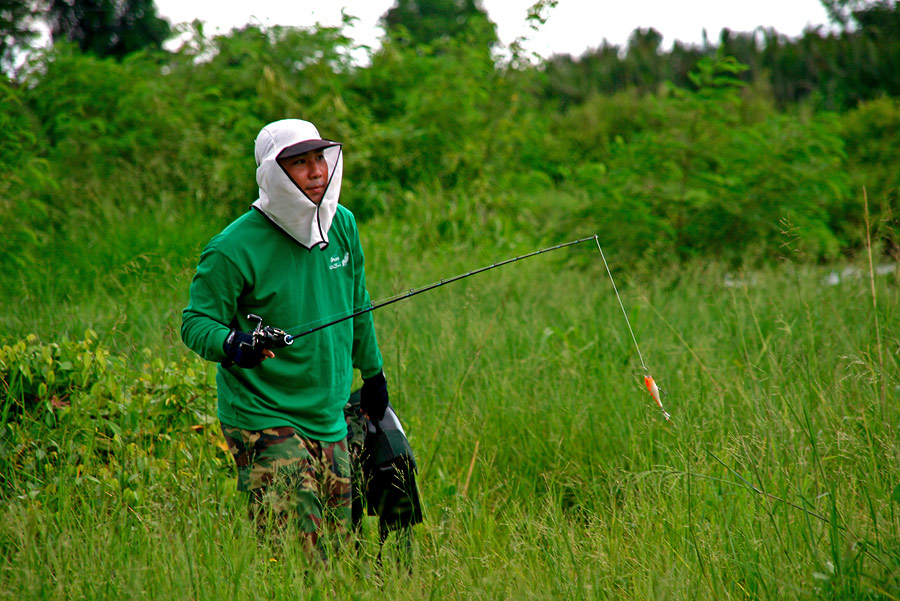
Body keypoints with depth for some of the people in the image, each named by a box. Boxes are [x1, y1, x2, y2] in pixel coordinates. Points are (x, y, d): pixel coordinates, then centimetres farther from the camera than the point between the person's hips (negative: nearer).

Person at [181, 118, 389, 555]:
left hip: (329, 419, 7)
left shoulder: (342, 225, 5)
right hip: (264, 418, -7)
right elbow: (196, 322, -11)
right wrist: (231, 344, -32)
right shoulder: (235, 248, -15)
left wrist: (372, 372, 27)